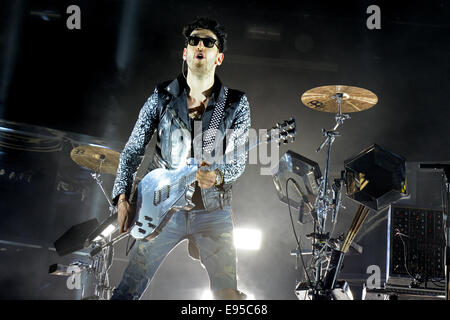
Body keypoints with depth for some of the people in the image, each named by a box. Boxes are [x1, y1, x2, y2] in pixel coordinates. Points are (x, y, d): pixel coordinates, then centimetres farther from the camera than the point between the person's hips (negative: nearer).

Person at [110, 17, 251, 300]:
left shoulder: (236, 104, -1)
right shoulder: (162, 97, 0)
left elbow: (240, 160, -2)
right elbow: (132, 151, 2)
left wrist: (218, 176, -25)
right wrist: (123, 199, -10)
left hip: (213, 211, 0)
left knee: (228, 293, 3)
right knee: (128, 290, 0)